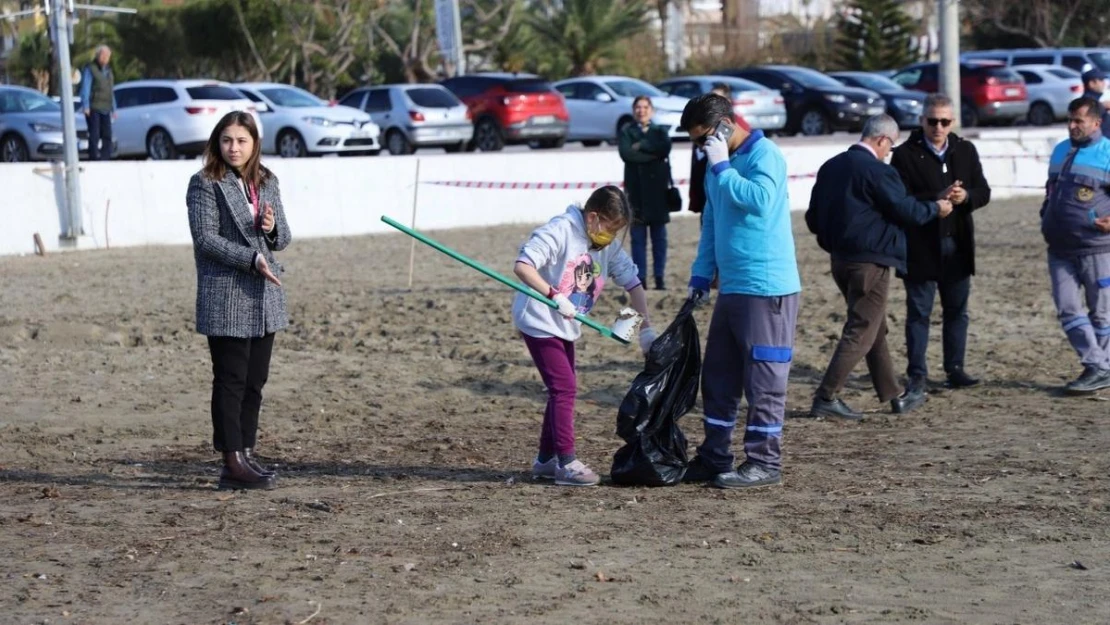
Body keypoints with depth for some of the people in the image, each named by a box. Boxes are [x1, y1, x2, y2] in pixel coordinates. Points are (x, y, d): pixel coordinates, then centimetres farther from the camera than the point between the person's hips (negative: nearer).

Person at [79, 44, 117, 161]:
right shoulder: (90, 69, -2)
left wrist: (113, 108, 19)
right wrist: (86, 106, -15)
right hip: (93, 108, -7)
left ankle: (105, 159, 4)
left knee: (107, 136, 2)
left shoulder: (108, 70, 20)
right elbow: (85, 89, -7)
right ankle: (94, 159, -9)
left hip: (105, 109, 7)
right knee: (94, 136, -9)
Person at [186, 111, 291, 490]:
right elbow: (205, 237, -13)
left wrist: (273, 228, -8)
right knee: (230, 381, -4)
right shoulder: (205, 184, -5)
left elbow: (283, 239, 16)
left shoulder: (267, 183, 13)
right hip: (226, 298, -6)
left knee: (255, 381, 8)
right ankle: (233, 462, -3)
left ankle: (247, 453, 15)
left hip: (264, 300, 6)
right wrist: (251, 259, -19)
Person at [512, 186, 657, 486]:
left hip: (566, 327, 8)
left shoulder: (608, 246, 1)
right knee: (564, 388, -12)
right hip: (539, 322, -8)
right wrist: (554, 295, -36)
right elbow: (522, 266, -27)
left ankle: (546, 460, 25)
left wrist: (646, 329, 0)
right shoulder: (560, 231, -20)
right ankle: (566, 463, -9)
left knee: (563, 389, 14)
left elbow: (632, 282, 6)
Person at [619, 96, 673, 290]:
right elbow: (626, 154, -10)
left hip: (658, 189, 1)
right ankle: (640, 279, 1)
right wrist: (653, 154, -10)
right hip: (636, 190, -1)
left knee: (659, 237, 2)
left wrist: (642, 145, -9)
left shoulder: (660, 131, 13)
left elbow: (665, 148, -8)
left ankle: (660, 278, 6)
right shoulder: (627, 132, 9)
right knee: (638, 238, -1)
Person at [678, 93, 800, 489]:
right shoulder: (718, 165, 16)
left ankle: (765, 463, 4)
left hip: (767, 289, -9)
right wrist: (701, 275, 16)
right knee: (718, 379, 12)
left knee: (764, 381, -3)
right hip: (732, 289, 9)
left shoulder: (764, 155, -10)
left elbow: (760, 200, -28)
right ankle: (714, 458, 20)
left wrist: (722, 167, -18)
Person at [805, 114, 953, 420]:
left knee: (875, 329, 18)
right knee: (861, 333, -2)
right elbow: (906, 211, -13)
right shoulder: (877, 171, -17)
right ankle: (826, 398, -6)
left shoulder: (831, 166, 6)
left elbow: (813, 218, 10)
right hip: (870, 261, -9)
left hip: (840, 259, 9)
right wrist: (936, 208, 5)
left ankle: (894, 396, 27)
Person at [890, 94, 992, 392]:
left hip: (957, 245, 4)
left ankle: (955, 369, 18)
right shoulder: (905, 154, -6)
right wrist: (937, 199, -25)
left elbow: (983, 192, 7)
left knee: (957, 311, 9)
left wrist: (965, 197, -15)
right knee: (918, 313, 2)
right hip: (920, 247, -4)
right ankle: (917, 374, 6)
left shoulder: (966, 150, 8)